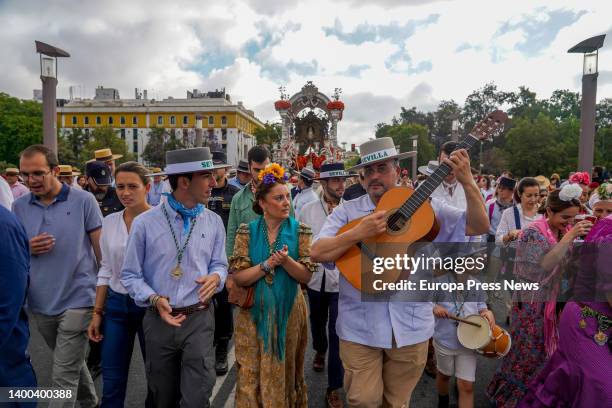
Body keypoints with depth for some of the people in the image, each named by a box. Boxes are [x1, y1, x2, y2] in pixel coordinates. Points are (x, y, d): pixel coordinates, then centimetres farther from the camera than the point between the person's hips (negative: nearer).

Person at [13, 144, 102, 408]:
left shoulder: (83, 201, -9)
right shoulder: (19, 207, 3)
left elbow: (101, 248, -4)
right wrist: (27, 248, -11)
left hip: (77, 300, -5)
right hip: (40, 303, 5)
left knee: (63, 377, -2)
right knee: (72, 363, 24)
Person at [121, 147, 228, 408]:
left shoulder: (214, 222, -1)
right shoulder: (145, 223, -9)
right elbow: (130, 275, -3)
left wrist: (215, 277, -16)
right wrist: (155, 299, -18)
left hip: (200, 319, 1)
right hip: (159, 320, 0)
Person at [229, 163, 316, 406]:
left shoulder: (300, 230, -4)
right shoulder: (247, 231, -4)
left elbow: (306, 276, -7)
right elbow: (238, 277, -9)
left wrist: (286, 261, -24)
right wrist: (267, 264, -21)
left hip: (289, 311, 0)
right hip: (254, 312, 0)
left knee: (285, 371, 15)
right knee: (252, 375, 10)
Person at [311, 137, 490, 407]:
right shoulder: (347, 211, -3)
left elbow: (479, 227, -5)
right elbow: (316, 253, -12)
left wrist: (467, 182, -19)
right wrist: (359, 233, -25)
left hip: (411, 327, 1)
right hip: (360, 327, -1)